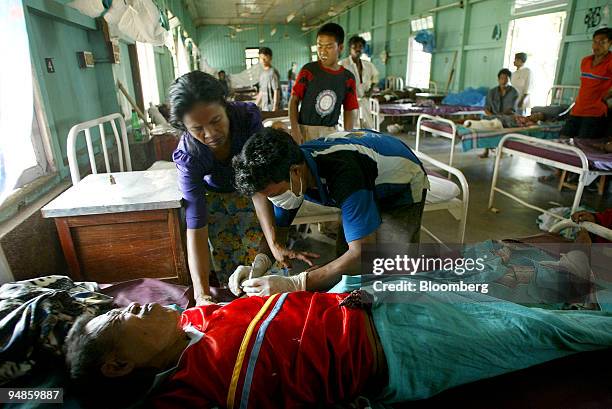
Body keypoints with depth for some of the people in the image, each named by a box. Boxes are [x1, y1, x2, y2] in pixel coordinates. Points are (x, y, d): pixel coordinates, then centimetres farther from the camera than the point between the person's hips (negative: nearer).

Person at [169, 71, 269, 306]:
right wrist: (201, 293, -44)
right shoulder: (189, 156, -33)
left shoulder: (249, 116, -33)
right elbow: (195, 228, -35)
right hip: (215, 197, 0)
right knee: (225, 260, -8)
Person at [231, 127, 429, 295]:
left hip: (402, 184, -6)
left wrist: (294, 284, -49)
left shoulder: (343, 175, -46)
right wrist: (276, 246, -27)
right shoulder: (283, 172, -23)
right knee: (343, 257, 7)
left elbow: (363, 254, -46)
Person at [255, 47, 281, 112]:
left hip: (272, 108, -8)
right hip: (264, 108, 8)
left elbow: (276, 91, -15)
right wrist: (256, 106, 21)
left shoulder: (273, 72, -11)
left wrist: (275, 108, -19)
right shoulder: (262, 73, 14)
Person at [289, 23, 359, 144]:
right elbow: (294, 100, -2)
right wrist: (295, 129, -13)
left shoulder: (348, 78, 3)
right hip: (305, 130, -2)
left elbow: (349, 111, 8)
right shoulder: (308, 70, -3)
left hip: (331, 133, 2)